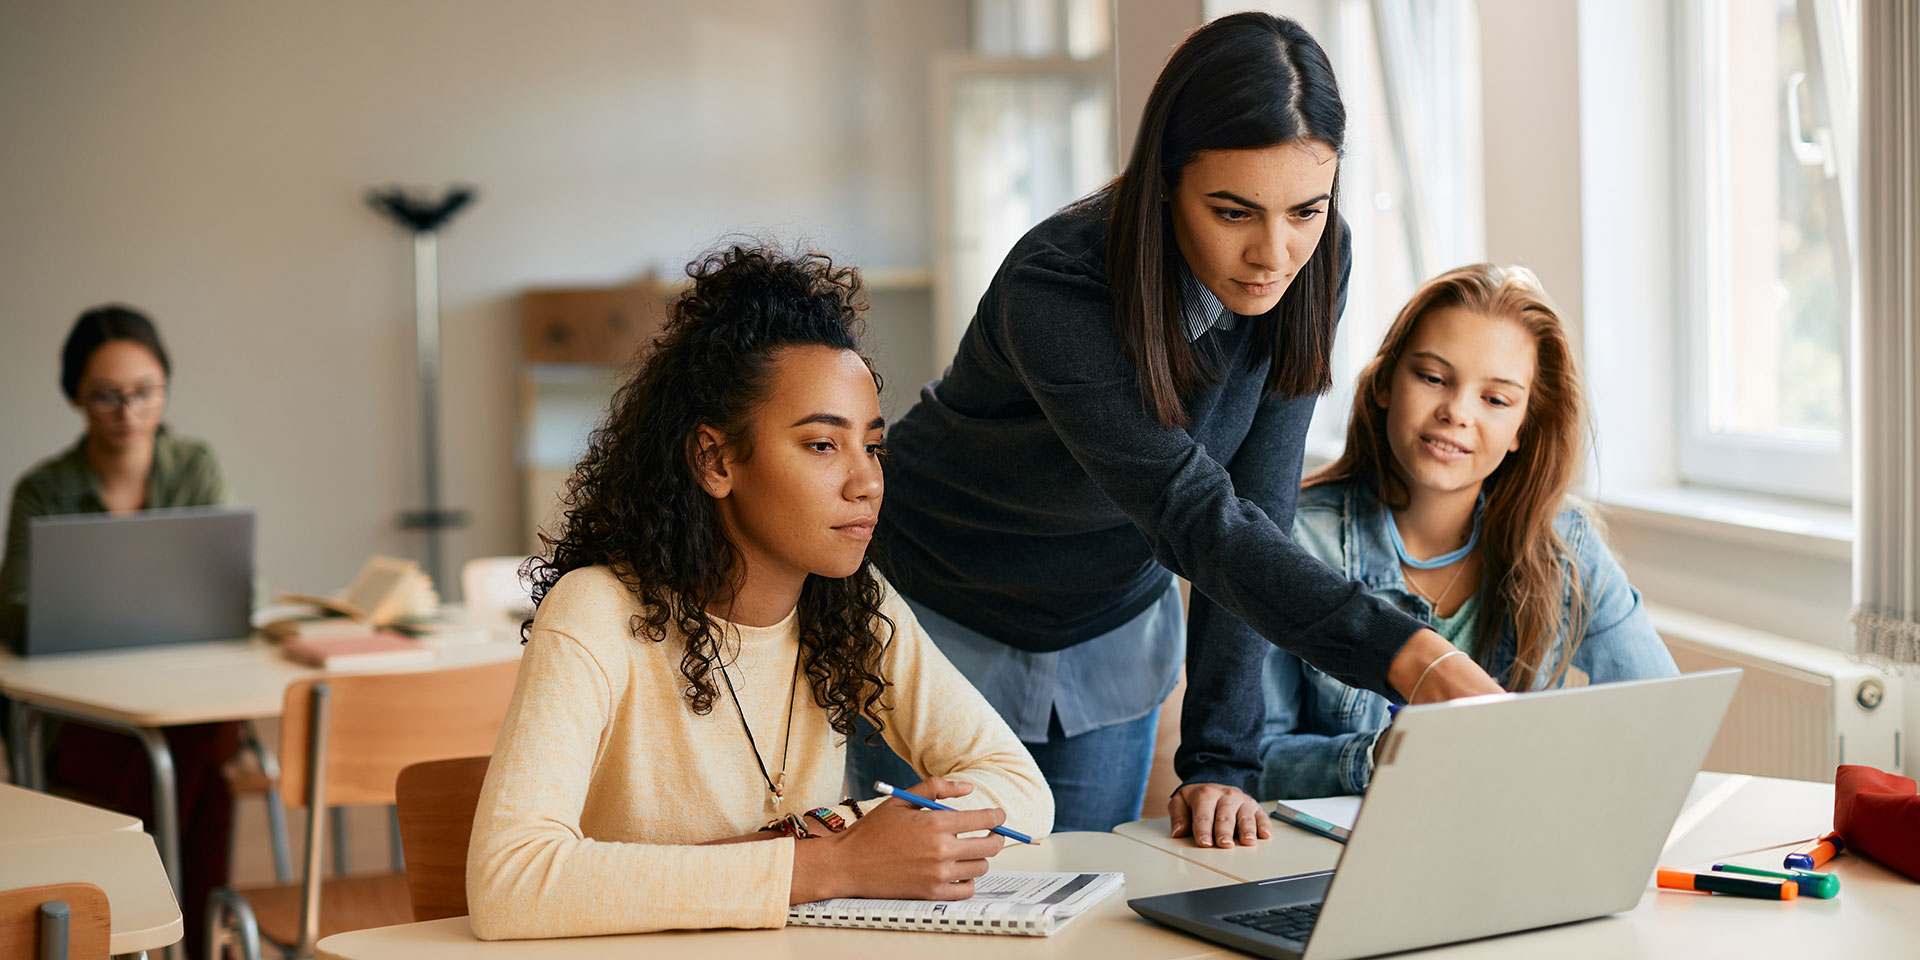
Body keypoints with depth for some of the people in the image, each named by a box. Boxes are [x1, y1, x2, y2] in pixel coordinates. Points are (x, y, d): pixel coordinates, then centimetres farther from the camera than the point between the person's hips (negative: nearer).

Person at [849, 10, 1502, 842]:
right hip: (944, 618, -4)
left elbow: (1256, 511, -16)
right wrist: (1407, 656, -53)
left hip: (1110, 624, 5)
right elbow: (1197, 520, -40)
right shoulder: (1056, 291, -34)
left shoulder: (1312, 269, -17)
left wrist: (1219, 761, -21)